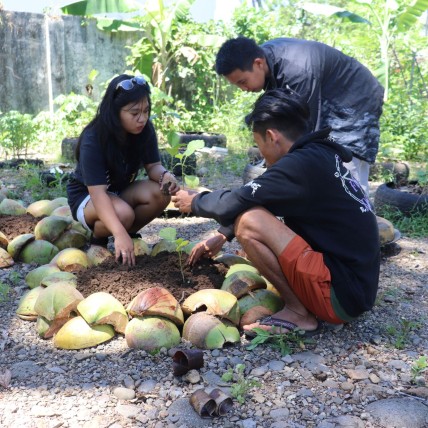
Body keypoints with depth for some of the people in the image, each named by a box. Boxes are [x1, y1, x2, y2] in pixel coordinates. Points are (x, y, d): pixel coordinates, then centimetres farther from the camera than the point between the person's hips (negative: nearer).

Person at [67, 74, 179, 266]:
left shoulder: (145, 130, -15)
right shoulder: (92, 140, -31)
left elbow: (153, 166, -10)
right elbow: (98, 193, -38)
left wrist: (165, 175, -36)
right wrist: (119, 234, -50)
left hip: (121, 192, 5)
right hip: (86, 196, -5)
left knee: (160, 193, -26)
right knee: (123, 213, -37)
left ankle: (130, 233, -1)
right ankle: (97, 239, -4)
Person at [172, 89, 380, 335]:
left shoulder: (302, 163, -19)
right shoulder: (320, 156, 9)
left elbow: (238, 202, -14)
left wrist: (195, 202, 5)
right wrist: (223, 234, 19)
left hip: (342, 291, -9)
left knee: (249, 223, -18)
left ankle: (298, 312, -4)